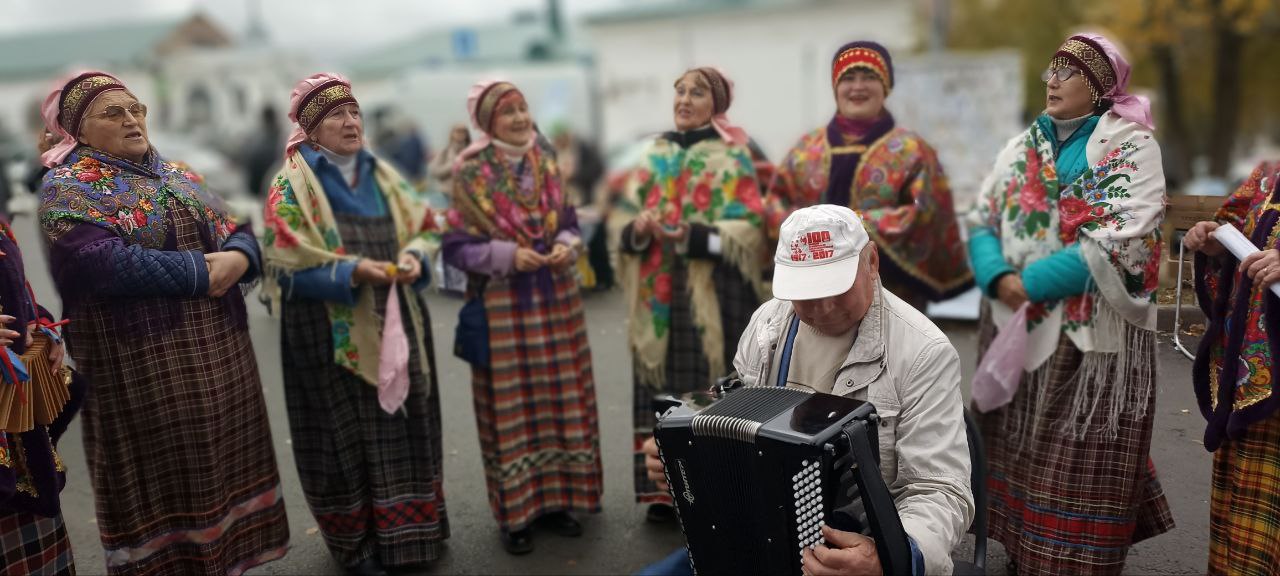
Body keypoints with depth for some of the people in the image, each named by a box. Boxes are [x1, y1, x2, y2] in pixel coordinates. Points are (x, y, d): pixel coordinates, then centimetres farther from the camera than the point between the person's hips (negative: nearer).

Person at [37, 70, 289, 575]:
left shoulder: (179, 175, 15)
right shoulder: (69, 188, -5)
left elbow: (238, 231, 9)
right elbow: (105, 264, -21)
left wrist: (238, 258, -15)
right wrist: (204, 271, -16)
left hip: (219, 351, 6)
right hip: (144, 364, -6)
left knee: (224, 463, 13)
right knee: (163, 480, 2)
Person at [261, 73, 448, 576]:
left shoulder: (382, 175, 11)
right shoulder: (292, 186, -6)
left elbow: (418, 230, 11)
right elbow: (288, 265, -12)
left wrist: (412, 258, -11)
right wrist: (353, 272, -23)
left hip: (394, 324, 5)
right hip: (333, 335, -5)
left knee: (402, 428, 11)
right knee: (348, 434, 4)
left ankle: (405, 529, 27)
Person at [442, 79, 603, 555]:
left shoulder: (546, 165, 6)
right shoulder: (469, 175, -8)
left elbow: (569, 223, 12)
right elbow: (456, 246, -9)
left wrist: (566, 246, -9)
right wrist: (508, 256, -20)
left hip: (556, 299, 5)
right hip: (503, 307, -4)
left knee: (558, 399, 10)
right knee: (510, 406, 3)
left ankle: (557, 498, 25)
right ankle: (515, 512, 15)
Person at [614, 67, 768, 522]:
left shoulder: (733, 156, -1)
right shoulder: (656, 154, 14)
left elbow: (748, 226, -10)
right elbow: (625, 216, 11)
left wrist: (694, 236, -22)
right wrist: (639, 228, -12)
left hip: (715, 292, -4)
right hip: (659, 292, 4)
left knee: (713, 388, -1)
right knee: (663, 388, 6)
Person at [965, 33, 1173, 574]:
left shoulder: (1132, 146, -5)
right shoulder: (1022, 147, 12)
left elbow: (1122, 244, -16)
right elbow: (981, 220, 8)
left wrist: (1032, 282, -18)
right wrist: (1000, 278, -12)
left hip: (1091, 334, -5)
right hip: (1013, 328, 5)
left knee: (1077, 466, 0)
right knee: (1017, 454, 13)